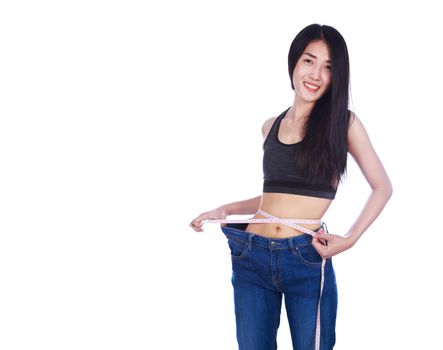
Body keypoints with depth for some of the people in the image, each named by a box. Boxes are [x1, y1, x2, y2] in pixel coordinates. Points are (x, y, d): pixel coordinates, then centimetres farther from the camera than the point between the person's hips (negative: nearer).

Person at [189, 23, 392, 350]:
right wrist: (225, 210, 10)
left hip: (308, 260, -3)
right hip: (252, 256, 4)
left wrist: (350, 239, -6)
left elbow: (382, 188, 5)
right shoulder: (271, 126, 11)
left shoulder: (344, 122, 0)